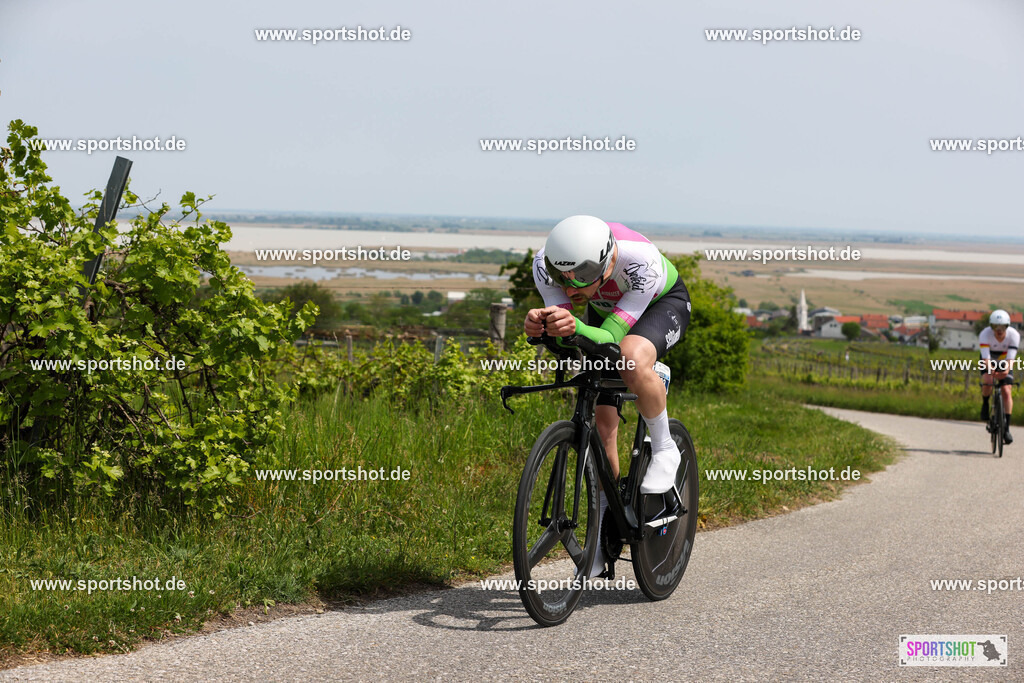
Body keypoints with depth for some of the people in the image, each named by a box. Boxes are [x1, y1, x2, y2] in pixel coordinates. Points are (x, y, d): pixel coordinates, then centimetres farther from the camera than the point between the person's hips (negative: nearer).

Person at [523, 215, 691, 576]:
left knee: (633, 360, -38)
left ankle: (664, 448, -12)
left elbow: (612, 337, -41)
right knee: (602, 421, -1)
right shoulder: (545, 263, -32)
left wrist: (575, 328, -62)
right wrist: (540, 325, -53)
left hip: (662, 304, -4)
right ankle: (604, 535, 13)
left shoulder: (642, 263, -43)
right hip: (605, 311, 4)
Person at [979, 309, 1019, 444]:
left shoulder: (1014, 335, -28)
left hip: (1004, 364, 1)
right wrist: (991, 370, -58)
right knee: (987, 382, -31)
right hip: (989, 363, -1)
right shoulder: (985, 334, -30)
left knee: (1007, 392, -15)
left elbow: (1010, 358, -34)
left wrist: (1006, 371, -53)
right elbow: (986, 358, -38)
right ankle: (985, 404, 1)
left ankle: (1006, 428, -13)